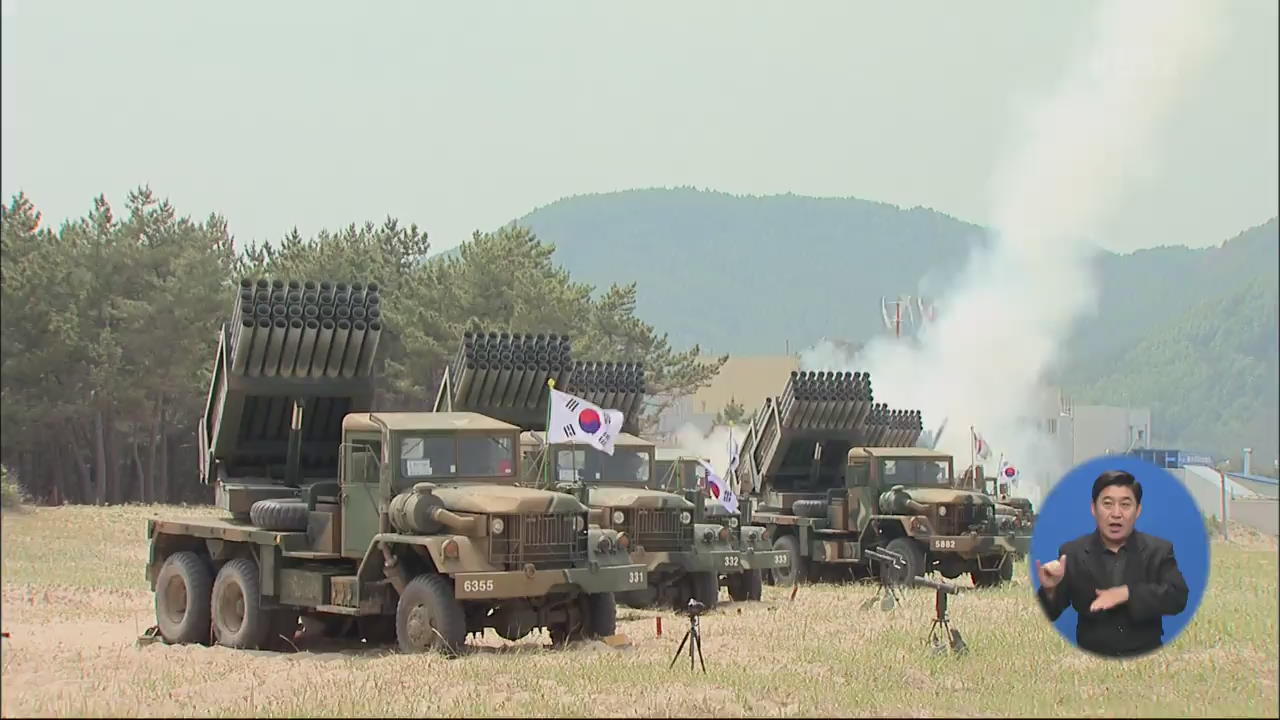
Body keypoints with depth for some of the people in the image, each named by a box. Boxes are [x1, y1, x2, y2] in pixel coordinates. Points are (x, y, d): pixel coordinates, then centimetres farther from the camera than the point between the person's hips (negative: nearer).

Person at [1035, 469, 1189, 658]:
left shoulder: (1159, 550, 5)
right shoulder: (1072, 553, 4)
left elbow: (1178, 598, -8)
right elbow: (1049, 614, 1)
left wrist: (1127, 593, -19)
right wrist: (1050, 589, -20)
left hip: (1145, 658, -3)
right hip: (1091, 660, 3)